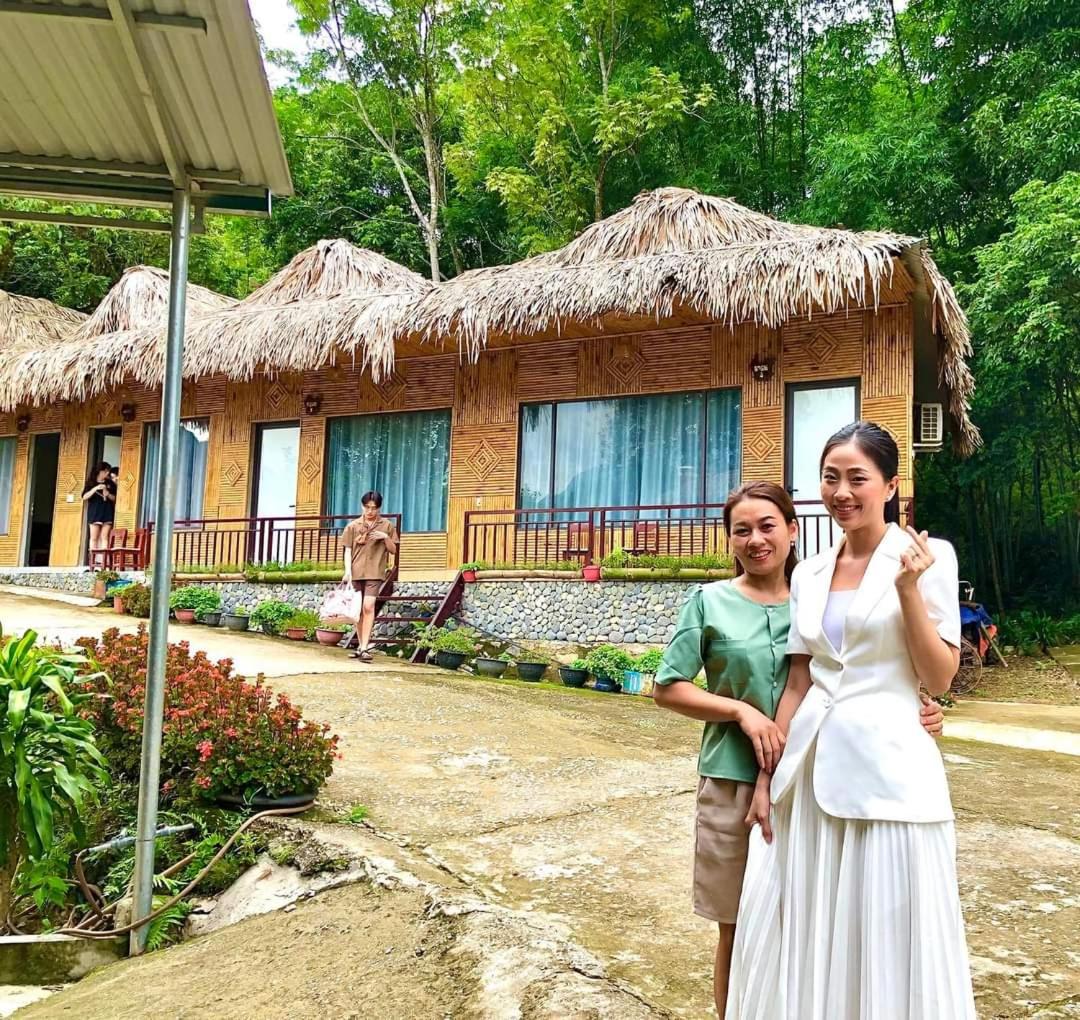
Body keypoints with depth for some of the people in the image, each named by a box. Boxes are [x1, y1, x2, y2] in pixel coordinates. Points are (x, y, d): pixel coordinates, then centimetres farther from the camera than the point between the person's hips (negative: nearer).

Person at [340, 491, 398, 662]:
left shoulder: (387, 525, 5)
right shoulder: (353, 526, 7)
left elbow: (393, 550, 8)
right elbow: (348, 550, 5)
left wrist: (385, 537, -10)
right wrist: (347, 571, -7)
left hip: (374, 572, -3)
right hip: (356, 572, 3)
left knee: (368, 606, -17)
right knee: (357, 609, 8)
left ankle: (365, 647, -19)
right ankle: (361, 645, 19)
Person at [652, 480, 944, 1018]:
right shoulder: (710, 602, -2)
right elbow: (668, 689, -2)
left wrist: (914, 715, -12)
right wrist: (743, 712, -14)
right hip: (734, 784, -2)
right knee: (739, 929, 9)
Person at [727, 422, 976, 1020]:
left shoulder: (928, 557, -4)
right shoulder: (809, 575, 10)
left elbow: (939, 680, -7)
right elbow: (798, 684, 12)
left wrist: (908, 589, -17)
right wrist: (767, 777, 9)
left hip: (887, 770, -5)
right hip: (811, 770, 5)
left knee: (887, 942, 6)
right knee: (801, 939, 12)